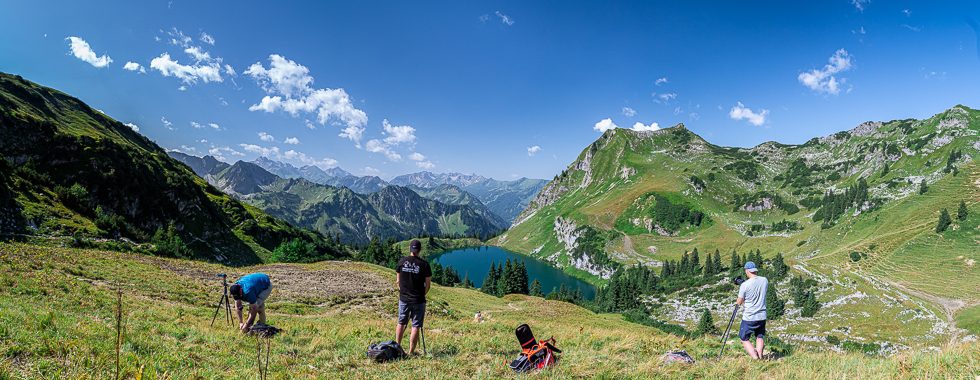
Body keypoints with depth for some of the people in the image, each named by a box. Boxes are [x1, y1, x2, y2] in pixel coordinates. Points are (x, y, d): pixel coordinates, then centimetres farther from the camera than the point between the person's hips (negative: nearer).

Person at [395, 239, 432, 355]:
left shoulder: (401, 262, -3)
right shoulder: (424, 264, -11)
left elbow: (398, 281, 6)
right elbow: (428, 284, -6)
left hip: (403, 299, 3)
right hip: (418, 300, -3)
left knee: (401, 323, 19)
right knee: (415, 326, 6)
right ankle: (411, 352, 10)